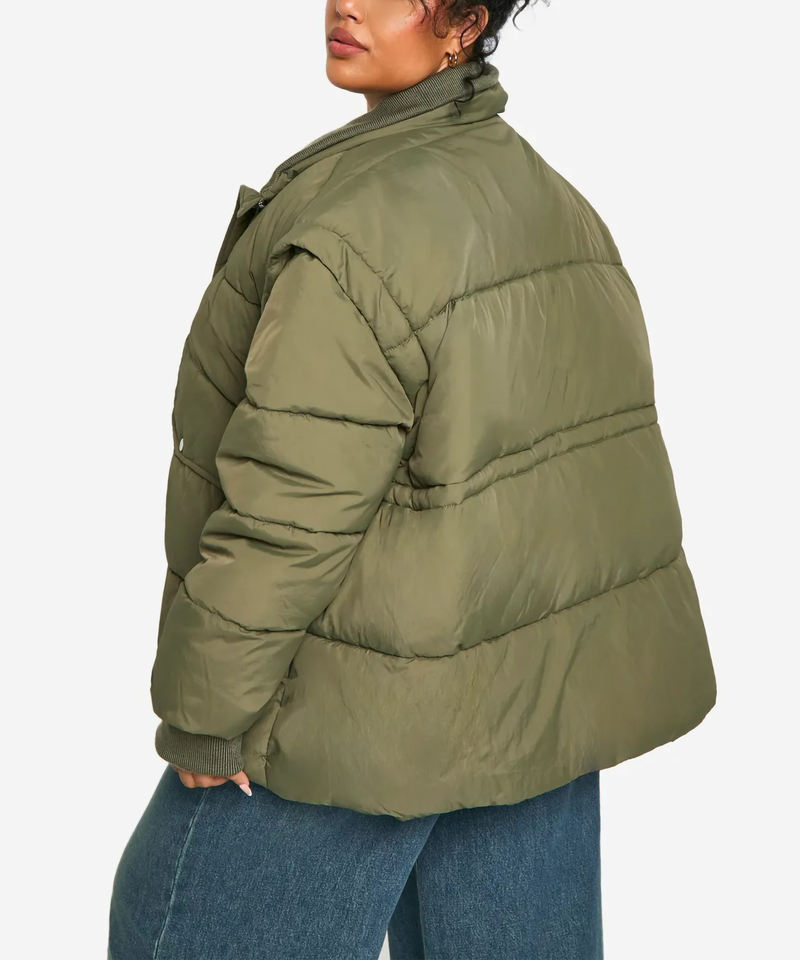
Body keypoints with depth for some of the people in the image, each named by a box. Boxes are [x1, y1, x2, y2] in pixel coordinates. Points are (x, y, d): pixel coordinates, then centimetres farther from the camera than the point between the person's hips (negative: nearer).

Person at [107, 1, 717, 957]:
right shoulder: (557, 204, 9)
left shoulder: (368, 212, -22)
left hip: (379, 704, -8)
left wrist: (202, 711, -13)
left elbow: (294, 497, -24)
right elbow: (590, 431, 14)